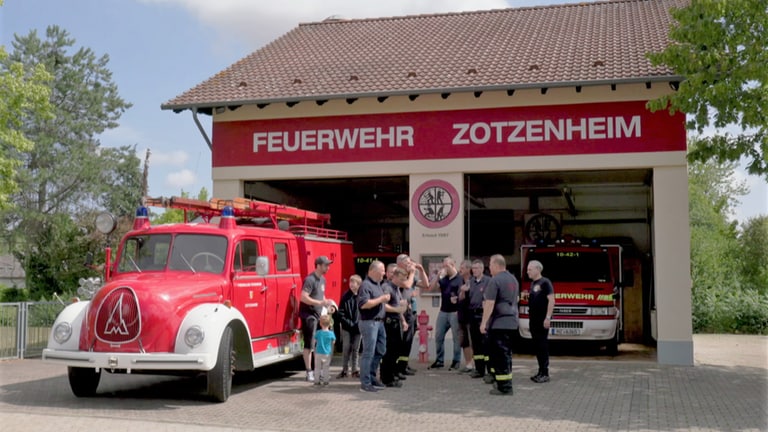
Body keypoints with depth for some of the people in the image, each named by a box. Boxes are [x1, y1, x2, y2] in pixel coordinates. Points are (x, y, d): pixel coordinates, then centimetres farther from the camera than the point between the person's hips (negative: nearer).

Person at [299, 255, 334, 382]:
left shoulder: (322, 279, 12)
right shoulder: (310, 279, -16)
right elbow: (304, 298, -24)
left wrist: (327, 304, 8)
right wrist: (321, 303, -28)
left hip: (318, 315, 9)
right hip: (309, 315, -9)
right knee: (309, 344, -5)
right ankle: (309, 372, -2)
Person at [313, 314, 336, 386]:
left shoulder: (318, 333, -11)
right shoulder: (331, 333, -10)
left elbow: (315, 341, 1)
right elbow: (333, 342, 3)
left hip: (318, 353, -1)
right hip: (328, 353, 1)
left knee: (317, 367, 9)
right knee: (326, 368, 10)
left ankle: (317, 381, 9)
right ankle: (325, 381, 10)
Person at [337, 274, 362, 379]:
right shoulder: (346, 296, -3)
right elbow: (341, 313, -2)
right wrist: (349, 323, -10)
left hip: (358, 328, 0)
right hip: (347, 328, 0)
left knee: (356, 349, 9)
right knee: (346, 349, 3)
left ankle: (354, 370, 17)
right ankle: (345, 370, 10)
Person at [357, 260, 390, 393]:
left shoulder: (378, 284, 15)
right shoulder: (365, 285, -14)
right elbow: (364, 304, -25)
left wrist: (385, 299, 9)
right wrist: (381, 299, -20)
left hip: (379, 322, 10)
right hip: (369, 322, -10)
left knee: (380, 351, 15)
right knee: (368, 353, -5)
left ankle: (372, 377, 27)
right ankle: (365, 383, 0)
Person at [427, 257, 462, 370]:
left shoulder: (460, 279, -6)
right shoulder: (443, 279, 11)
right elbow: (431, 288, 5)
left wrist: (458, 299, -23)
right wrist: (438, 275, -3)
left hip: (455, 312, -6)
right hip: (443, 312, 6)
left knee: (456, 337, 1)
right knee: (438, 336, 8)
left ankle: (456, 361, 9)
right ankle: (439, 360, 18)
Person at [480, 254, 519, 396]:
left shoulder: (495, 280, -14)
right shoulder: (513, 279, 14)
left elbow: (490, 303, -18)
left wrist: (484, 322, -14)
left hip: (498, 324, -9)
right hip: (511, 323, 9)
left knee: (499, 355, -5)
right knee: (506, 353, 16)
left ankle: (504, 387, -4)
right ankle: (506, 383, 23)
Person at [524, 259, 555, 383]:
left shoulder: (545, 282, -10)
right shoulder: (533, 283, 15)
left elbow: (551, 300, -16)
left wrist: (548, 318, -22)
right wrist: (526, 297, 5)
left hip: (542, 320, -8)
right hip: (533, 320, 8)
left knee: (543, 345, -6)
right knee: (536, 346, 11)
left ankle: (545, 374, -2)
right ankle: (541, 371, 18)